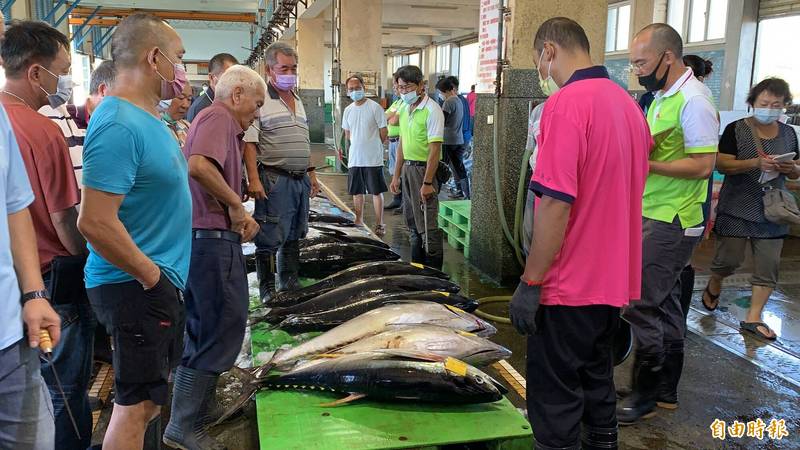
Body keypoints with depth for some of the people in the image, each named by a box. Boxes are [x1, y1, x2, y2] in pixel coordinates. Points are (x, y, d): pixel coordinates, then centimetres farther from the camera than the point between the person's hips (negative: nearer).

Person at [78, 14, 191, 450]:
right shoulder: (119, 126, -23)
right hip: (136, 287, -10)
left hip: (161, 281, 10)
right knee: (136, 401, 3)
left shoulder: (145, 115, 9)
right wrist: (152, 277, -19)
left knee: (149, 391, 23)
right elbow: (95, 222, -28)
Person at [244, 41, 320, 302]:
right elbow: (249, 142, -14)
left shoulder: (297, 101, 18)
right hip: (275, 180, -8)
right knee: (270, 239, -2)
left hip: (300, 179, 8)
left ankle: (289, 285, 27)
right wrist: (254, 179, -21)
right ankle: (267, 290, 10)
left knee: (293, 237, 15)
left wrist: (311, 174, 20)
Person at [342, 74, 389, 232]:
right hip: (354, 158, 5)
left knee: (376, 191, 2)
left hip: (373, 158, -5)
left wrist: (373, 146, 6)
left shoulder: (375, 107, -9)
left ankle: (379, 224, 10)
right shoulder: (348, 110, 7)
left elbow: (384, 132, -4)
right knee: (357, 191, 13)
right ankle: (359, 221, 26)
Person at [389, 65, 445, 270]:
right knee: (413, 223, 16)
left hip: (424, 169, -8)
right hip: (407, 168, 8)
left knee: (427, 226, -5)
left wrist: (427, 182, -21)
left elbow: (435, 149, -18)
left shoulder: (431, 110, -14)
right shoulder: (405, 109, 11)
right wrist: (396, 176, 15)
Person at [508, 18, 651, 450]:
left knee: (555, 399, 3)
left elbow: (556, 203, -24)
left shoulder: (566, 103, -18)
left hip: (569, 285, -9)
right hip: (615, 280, 9)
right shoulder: (627, 103, 10)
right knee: (597, 379, 22)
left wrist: (530, 282, -17)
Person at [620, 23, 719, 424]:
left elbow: (702, 165, -20)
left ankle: (645, 396, 8)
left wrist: (646, 164, -21)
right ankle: (667, 391, 27)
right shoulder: (662, 97, 13)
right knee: (664, 303, 15)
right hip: (654, 215, 10)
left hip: (671, 223, -10)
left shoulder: (693, 101, -16)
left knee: (640, 305, -6)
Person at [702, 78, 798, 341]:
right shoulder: (736, 130, -4)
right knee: (729, 260, -2)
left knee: (768, 266, 2)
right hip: (737, 209, -4)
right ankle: (713, 286, 31)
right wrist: (756, 163, -24)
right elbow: (722, 164, -11)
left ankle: (753, 317, 12)